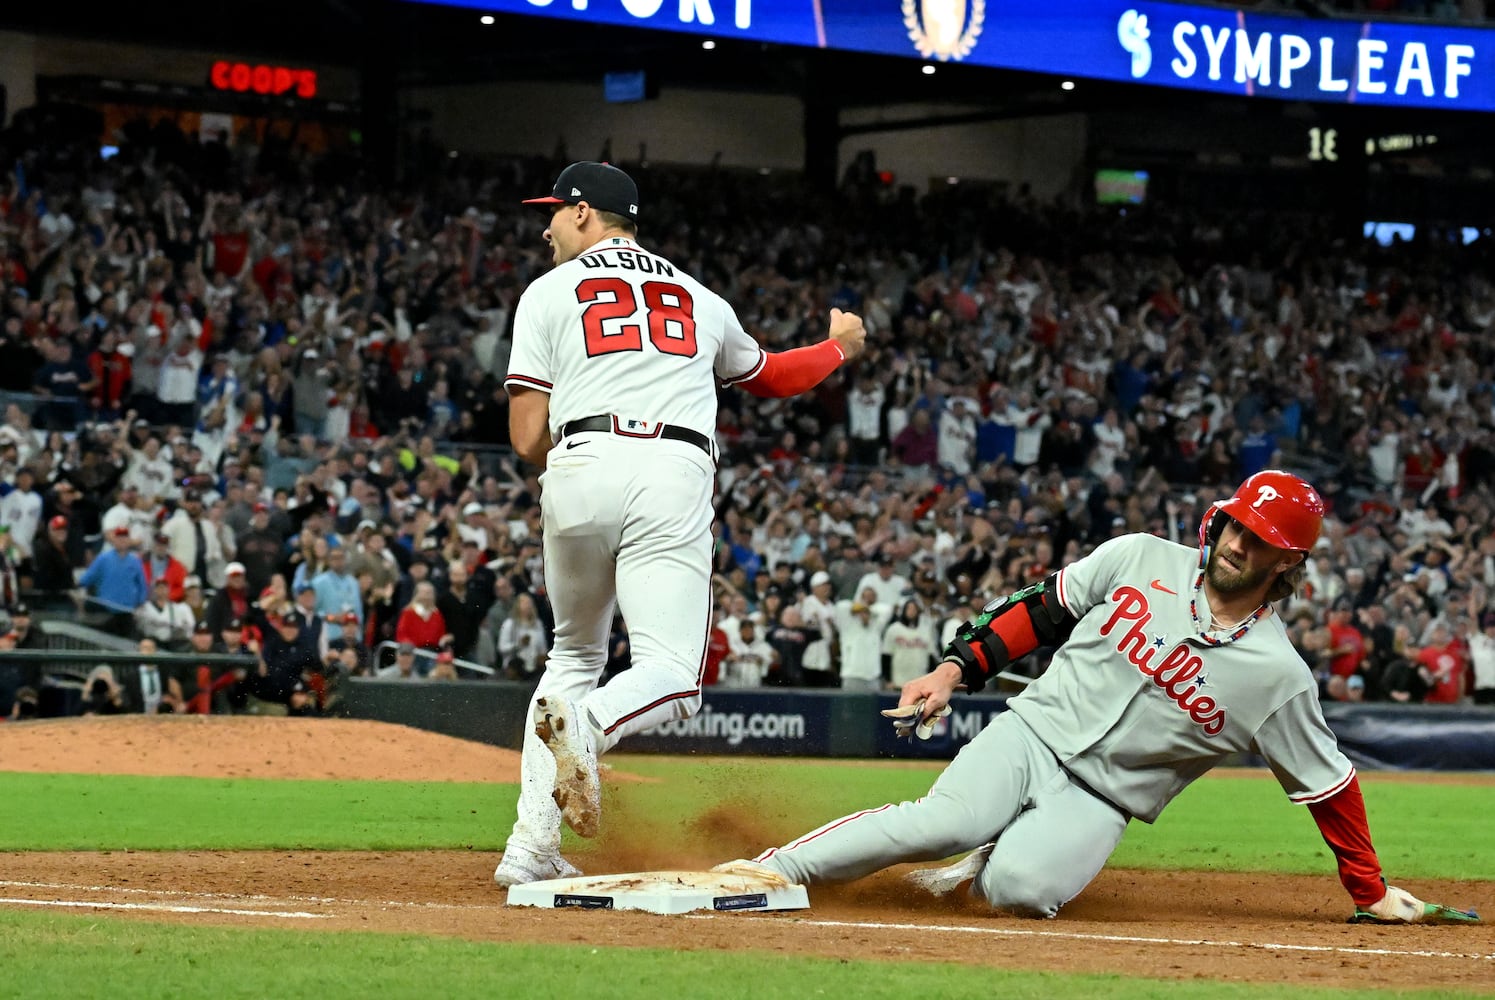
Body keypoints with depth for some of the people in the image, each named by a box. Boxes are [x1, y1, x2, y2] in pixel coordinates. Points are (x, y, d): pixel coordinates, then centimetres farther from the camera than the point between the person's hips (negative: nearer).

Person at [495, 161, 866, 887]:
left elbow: (528, 439, 7)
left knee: (574, 654, 19)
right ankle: (586, 722, -39)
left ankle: (532, 846, 10)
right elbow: (769, 377, 44)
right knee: (671, 677, -5)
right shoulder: (699, 298, 25)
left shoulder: (550, 291, 15)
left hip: (579, 471, 0)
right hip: (675, 476, 0)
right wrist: (839, 347, 64)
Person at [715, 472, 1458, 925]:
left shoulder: (1278, 676, -4)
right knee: (946, 820, -31)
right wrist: (958, 667, 1)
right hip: (1034, 731, 1)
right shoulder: (1140, 560, 0)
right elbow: (1044, 609, 9)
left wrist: (1370, 893, 5)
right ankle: (777, 868, -24)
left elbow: (1328, 785, 2)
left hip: (1102, 797, -1)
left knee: (1022, 886, -33)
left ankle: (981, 868, 1)